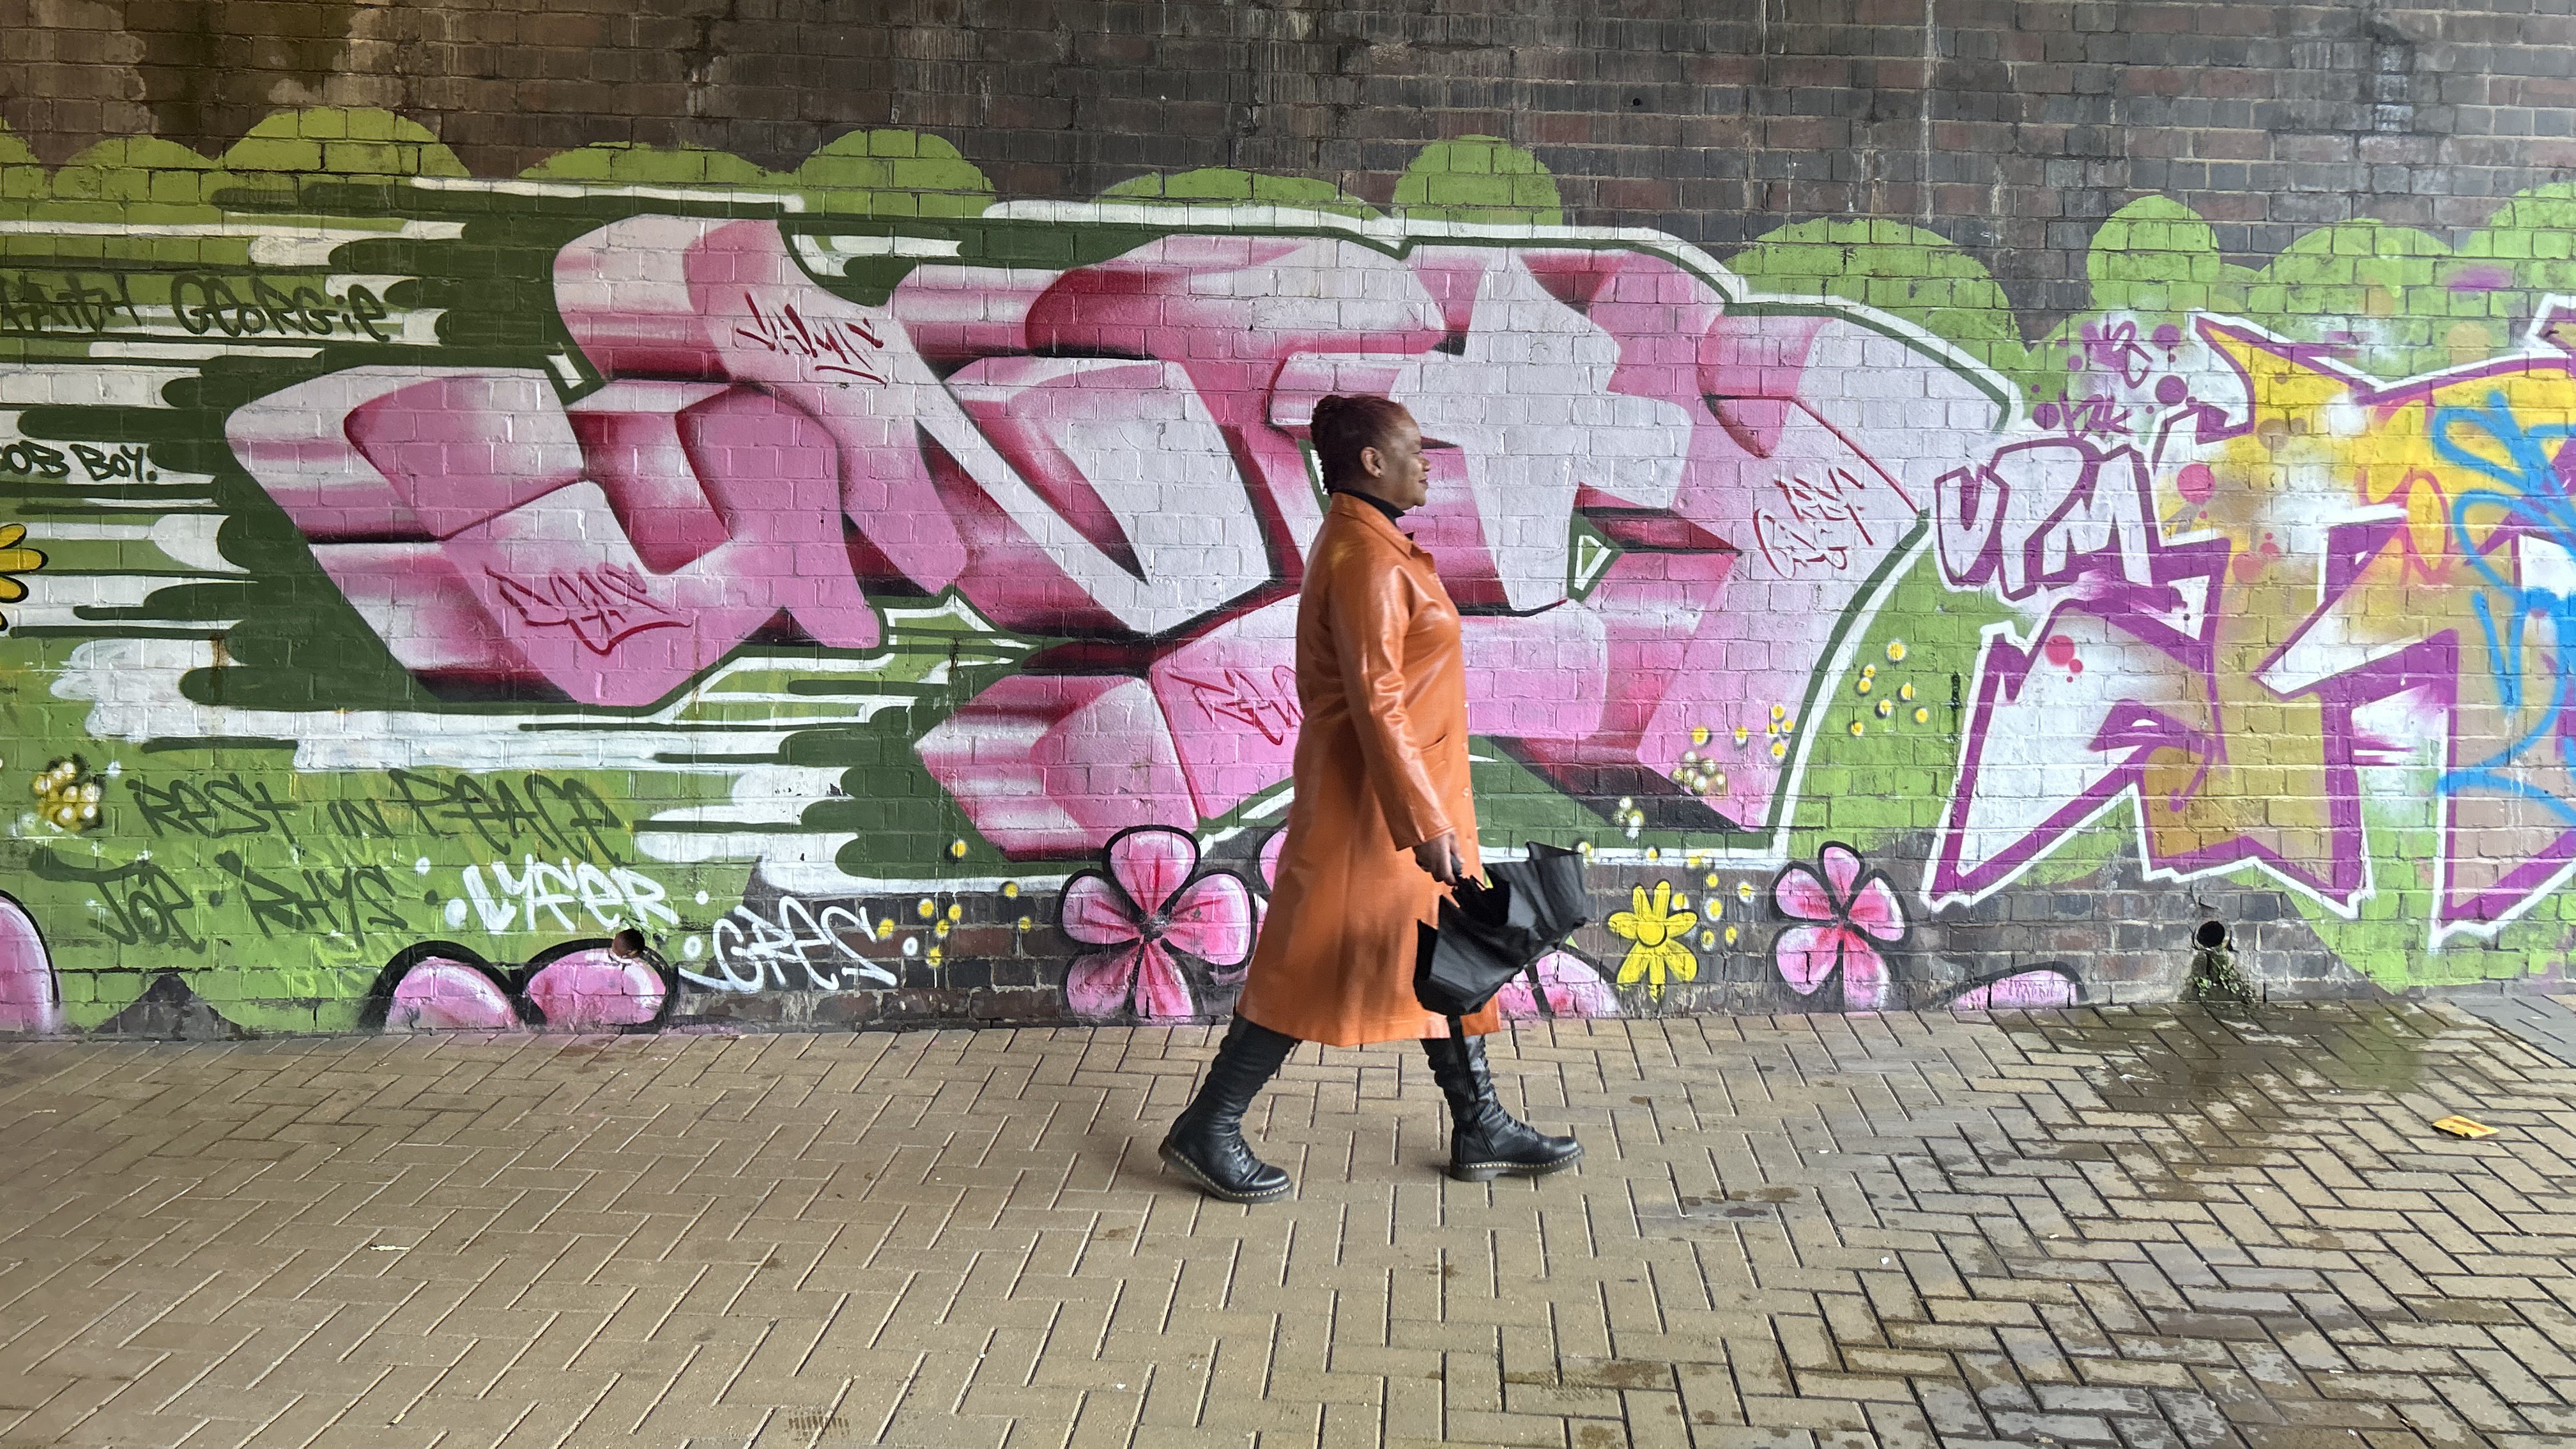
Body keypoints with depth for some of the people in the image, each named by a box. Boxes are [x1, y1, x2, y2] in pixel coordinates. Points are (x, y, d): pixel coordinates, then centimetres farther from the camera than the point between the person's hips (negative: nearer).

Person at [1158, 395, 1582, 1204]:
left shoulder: (1369, 543, 13)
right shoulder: (1365, 557, -20)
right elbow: (1376, 702, -25)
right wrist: (1426, 821, -25)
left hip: (1412, 785, 11)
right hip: (1374, 799, -11)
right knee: (1316, 966, -3)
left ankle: (1481, 1130, 24)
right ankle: (1205, 1132, 8)